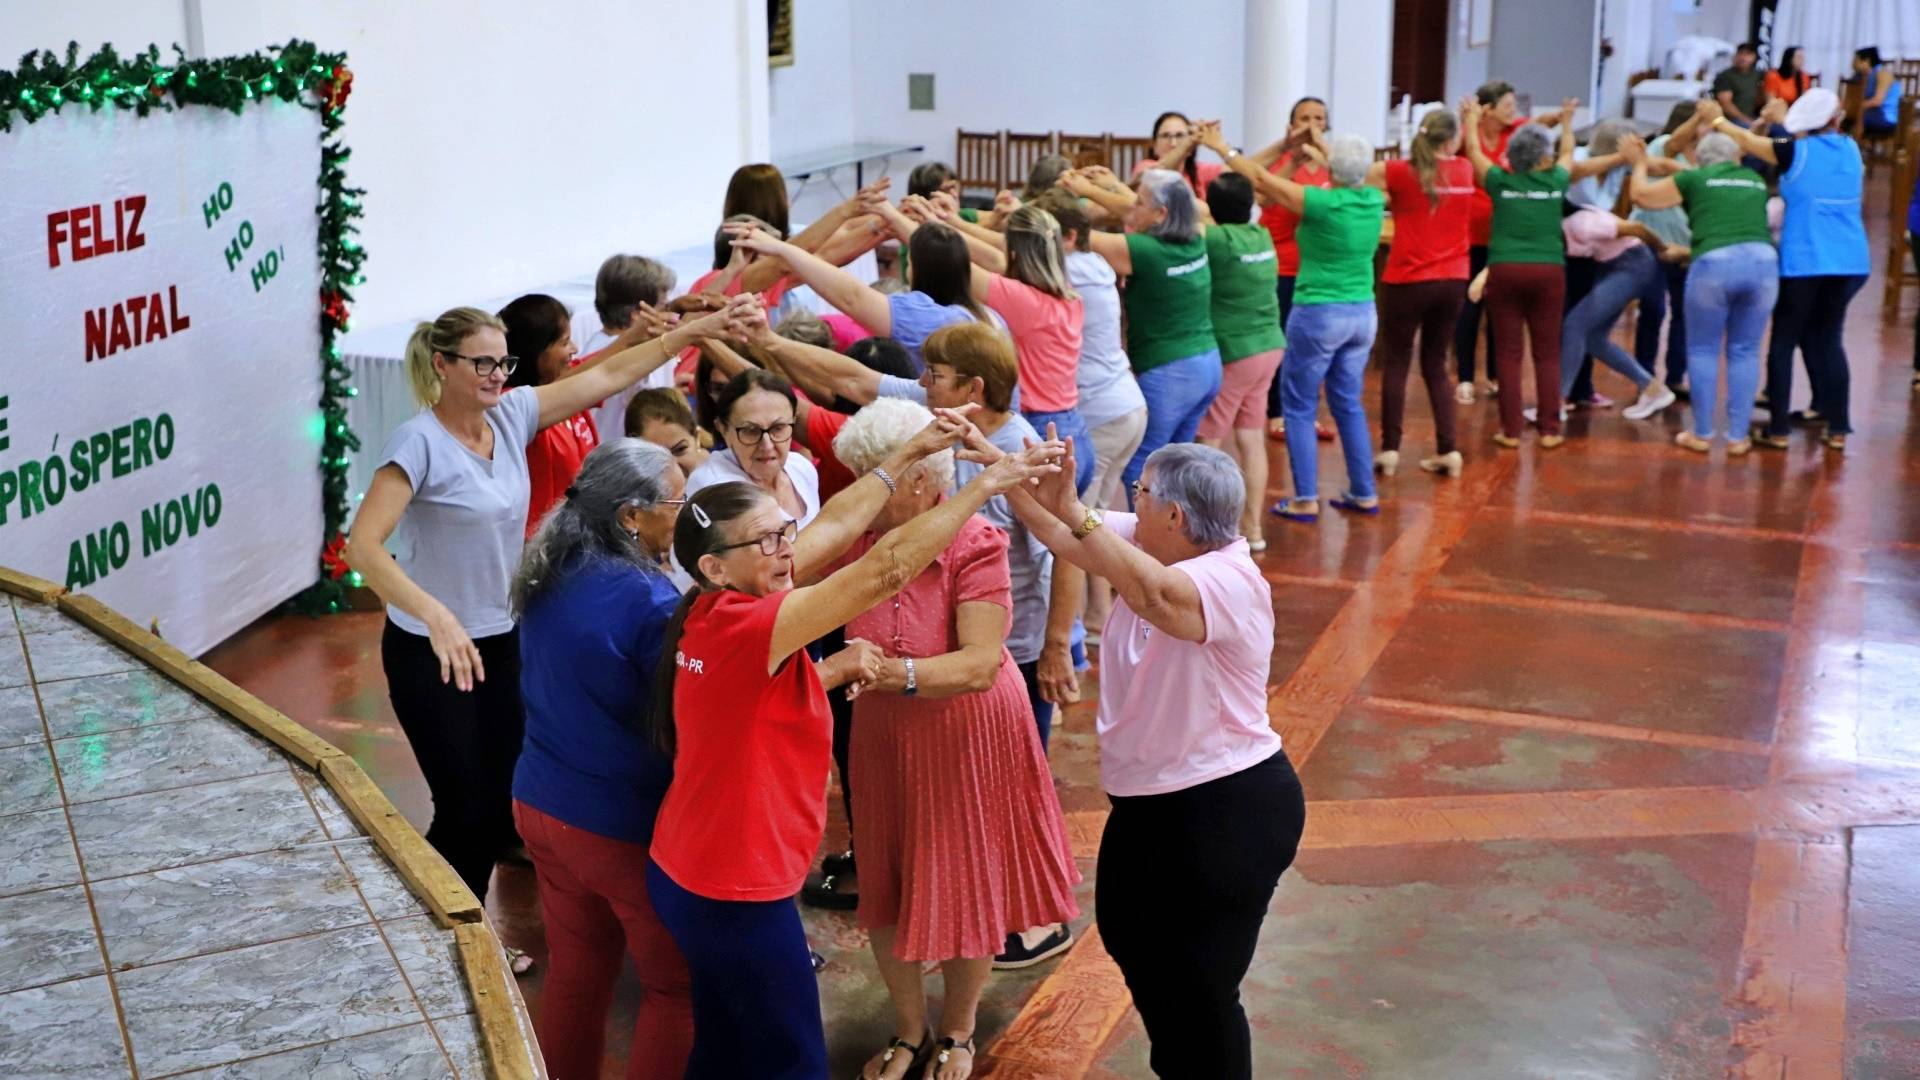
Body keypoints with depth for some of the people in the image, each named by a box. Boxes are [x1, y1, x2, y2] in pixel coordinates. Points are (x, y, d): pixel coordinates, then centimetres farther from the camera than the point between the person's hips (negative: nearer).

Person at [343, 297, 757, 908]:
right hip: (432, 651, -6)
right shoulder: (419, 442, -19)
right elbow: (362, 545, -28)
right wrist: (436, 616, -40)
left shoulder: (512, 415, -1)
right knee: (465, 811, 0)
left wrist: (696, 330, 2)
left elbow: (608, 375, 4)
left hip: (502, 642, 6)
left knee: (502, 809, 12)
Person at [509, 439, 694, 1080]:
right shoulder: (648, 600, -23)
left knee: (575, 974, 19)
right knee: (678, 987, 9)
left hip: (542, 804, 7)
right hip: (626, 826, -7)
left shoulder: (549, 580, 1)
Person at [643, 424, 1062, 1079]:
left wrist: (912, 453, 7)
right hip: (735, 893, -9)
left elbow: (834, 527, 4)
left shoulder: (713, 608, -2)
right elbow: (887, 568, -30)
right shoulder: (747, 627, -27)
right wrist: (987, 483, -25)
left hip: (685, 874, 9)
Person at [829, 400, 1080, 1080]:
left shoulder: (975, 543, -23)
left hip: (968, 736, -4)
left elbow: (980, 664, -31)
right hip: (885, 736, 4)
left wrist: (898, 673, -45)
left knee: (964, 883, 13)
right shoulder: (858, 538, -11)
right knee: (884, 883, 13)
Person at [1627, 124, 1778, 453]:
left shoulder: (1696, 179, 13)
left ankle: (1702, 434, 12)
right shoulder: (1756, 181, 23)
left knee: (1703, 350, 10)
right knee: (1745, 352, 11)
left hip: (1715, 263, -3)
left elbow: (1641, 195, 20)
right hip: (1763, 260, 3)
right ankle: (1737, 436, 11)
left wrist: (1640, 163, 39)